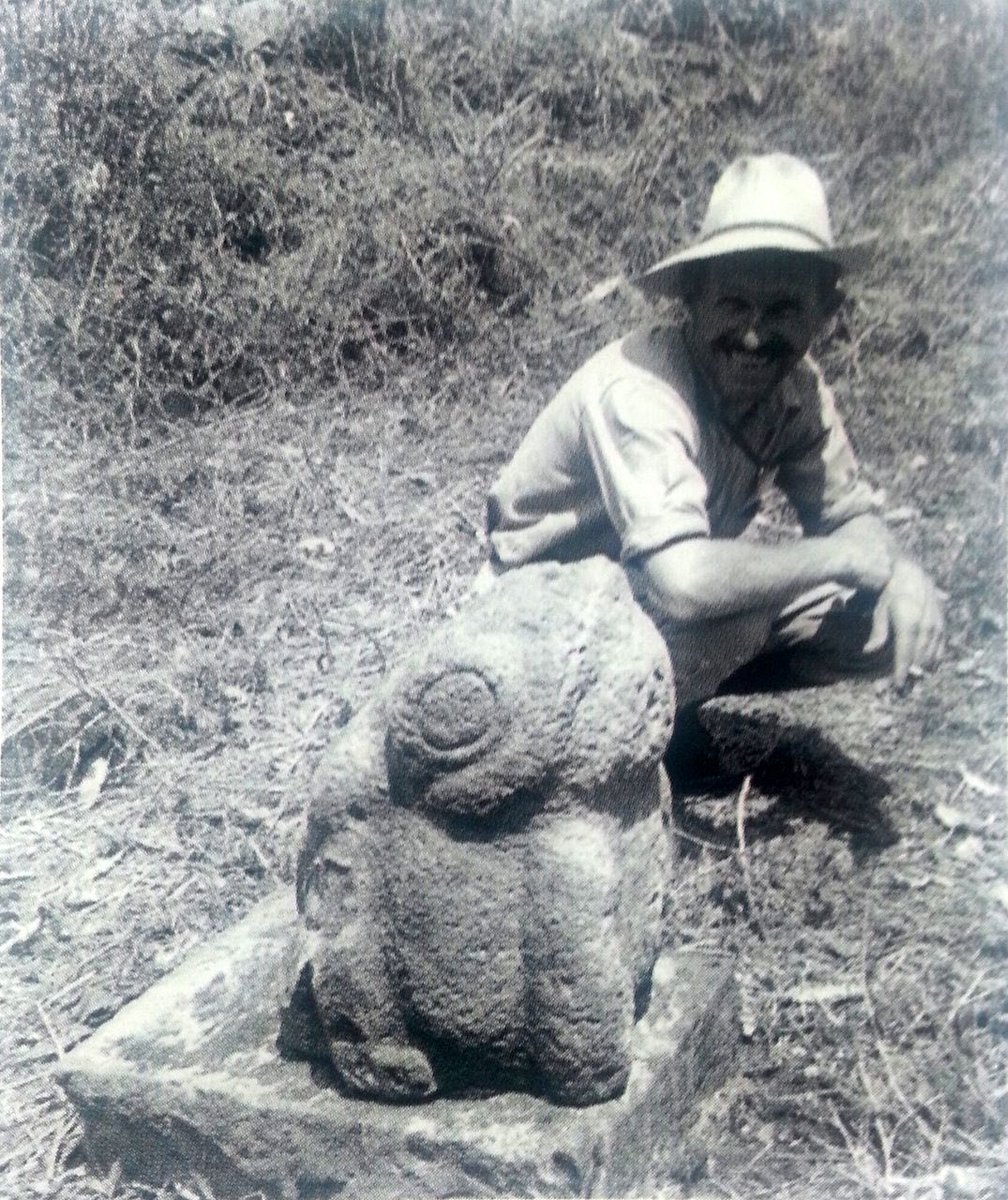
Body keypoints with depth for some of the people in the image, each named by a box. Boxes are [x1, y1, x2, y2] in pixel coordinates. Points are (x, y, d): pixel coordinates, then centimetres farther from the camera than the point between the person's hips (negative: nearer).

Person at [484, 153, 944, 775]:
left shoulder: (797, 388, -11)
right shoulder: (636, 391, -33)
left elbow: (849, 513, -1)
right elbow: (683, 583, -43)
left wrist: (900, 571, -25)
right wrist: (846, 557, -30)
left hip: (663, 607, 7)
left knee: (894, 618, -5)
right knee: (739, 611, -33)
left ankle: (674, 692, 7)